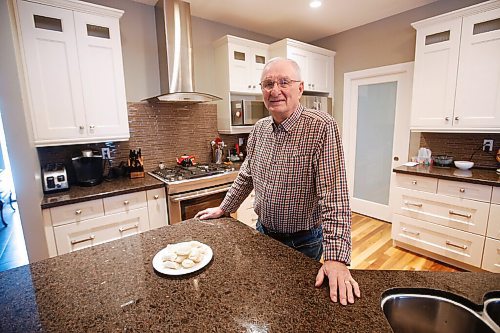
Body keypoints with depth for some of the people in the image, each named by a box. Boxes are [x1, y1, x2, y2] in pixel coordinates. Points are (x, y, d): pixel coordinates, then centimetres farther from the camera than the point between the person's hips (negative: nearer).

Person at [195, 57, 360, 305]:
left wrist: (336, 258, -30)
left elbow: (334, 195, -27)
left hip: (303, 242, -5)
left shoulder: (321, 127, -22)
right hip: (263, 233, 6)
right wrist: (223, 209, 13)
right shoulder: (259, 129, -3)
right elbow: (246, 176, 9)